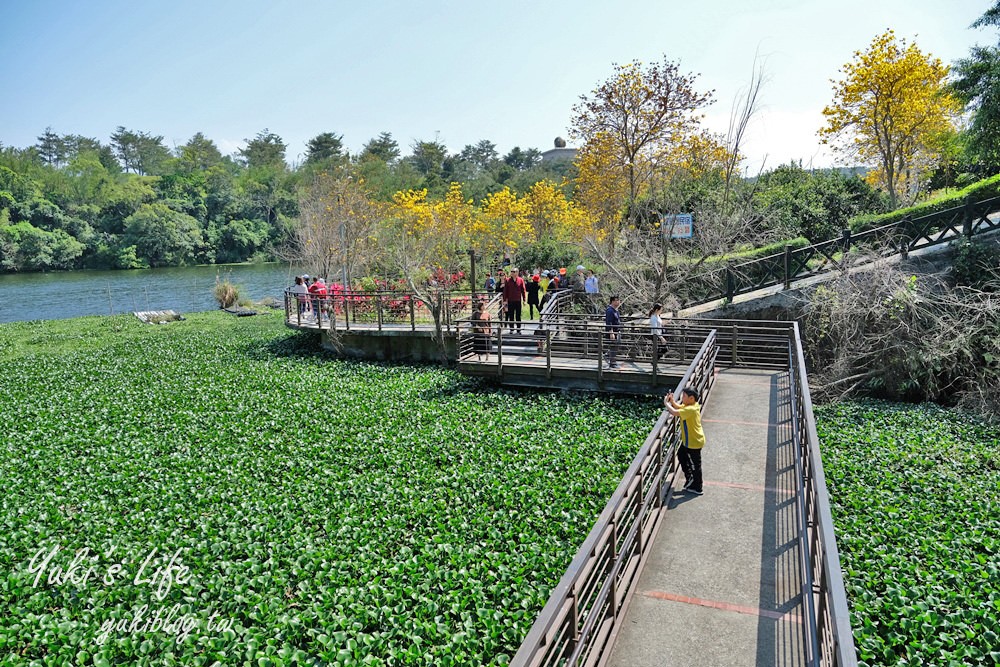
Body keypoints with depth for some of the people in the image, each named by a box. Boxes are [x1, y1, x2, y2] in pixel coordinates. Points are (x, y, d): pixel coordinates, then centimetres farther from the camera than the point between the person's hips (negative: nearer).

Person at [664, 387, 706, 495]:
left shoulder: (691, 409, -31)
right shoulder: (689, 405, -1)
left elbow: (675, 412, -38)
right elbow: (678, 407, 13)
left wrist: (666, 403, -23)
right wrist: (672, 401, -7)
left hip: (694, 442, -10)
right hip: (687, 440, 10)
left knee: (695, 464, 6)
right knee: (681, 454, 25)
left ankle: (698, 488, 22)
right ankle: (690, 478, 39)